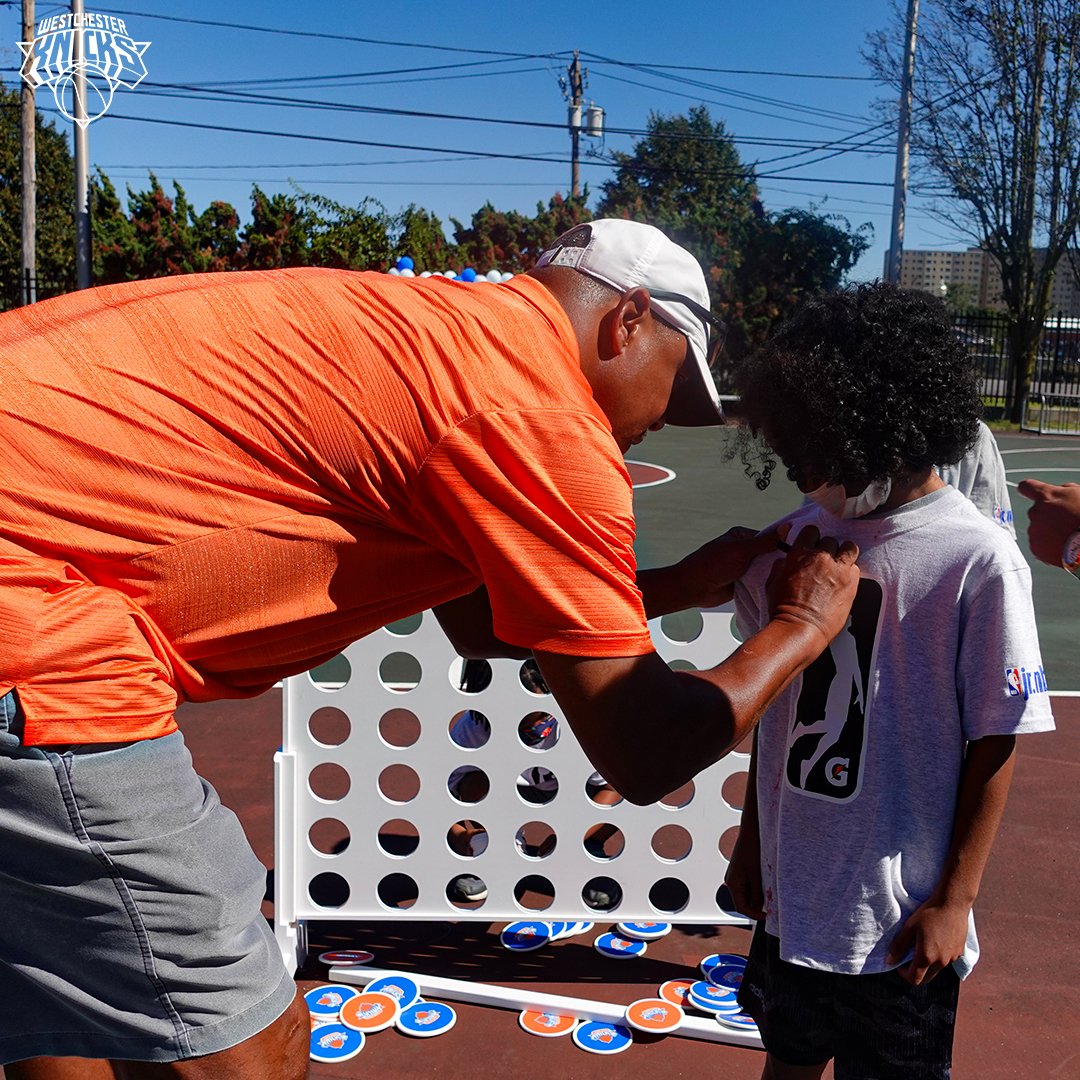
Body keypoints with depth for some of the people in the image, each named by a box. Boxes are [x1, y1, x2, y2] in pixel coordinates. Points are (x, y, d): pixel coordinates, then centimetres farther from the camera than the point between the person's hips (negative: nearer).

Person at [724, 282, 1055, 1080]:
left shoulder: (978, 560, -18)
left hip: (899, 916, -5)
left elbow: (995, 744, -12)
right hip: (791, 893, 5)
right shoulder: (801, 538, -2)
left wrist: (954, 900, -8)